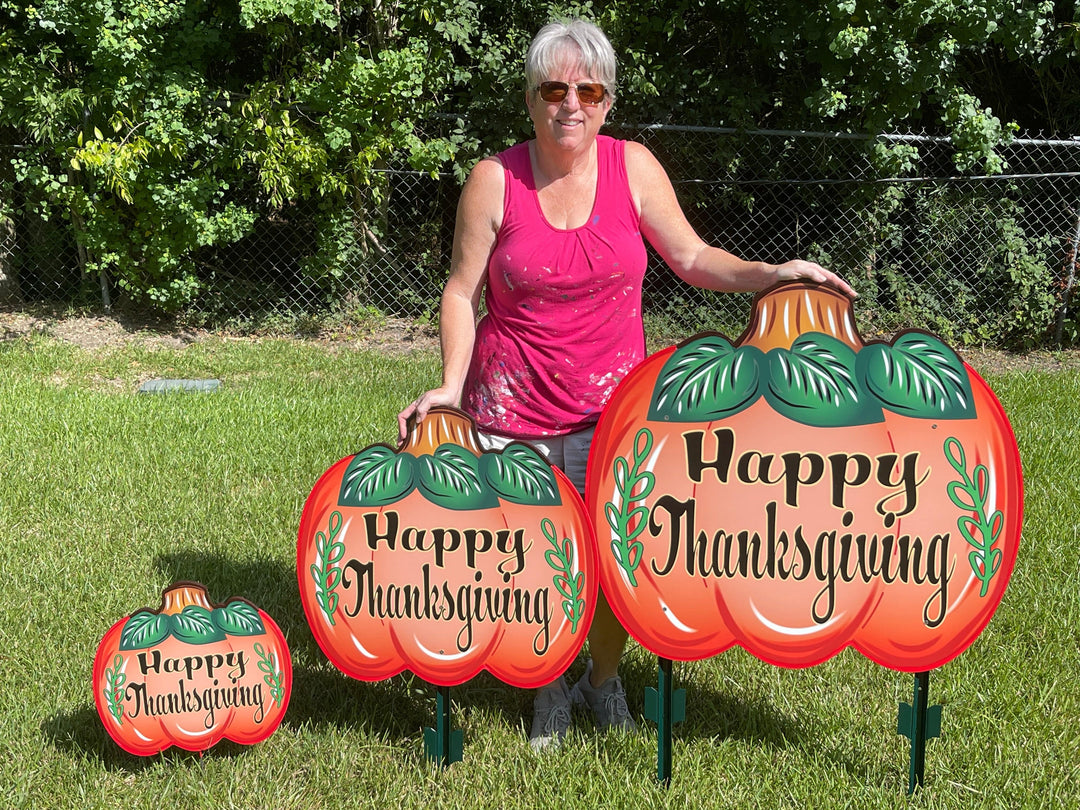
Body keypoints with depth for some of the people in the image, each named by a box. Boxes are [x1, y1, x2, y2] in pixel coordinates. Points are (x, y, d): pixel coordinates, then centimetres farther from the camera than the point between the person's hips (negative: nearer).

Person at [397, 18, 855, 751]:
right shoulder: (494, 180, -6)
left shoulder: (633, 167, -1)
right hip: (515, 407, -1)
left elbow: (692, 258, 6)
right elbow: (462, 290, -1)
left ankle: (604, 677, 31)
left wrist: (772, 274, -8)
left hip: (614, 402, 1)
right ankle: (550, 687, 33)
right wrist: (451, 383, -11)